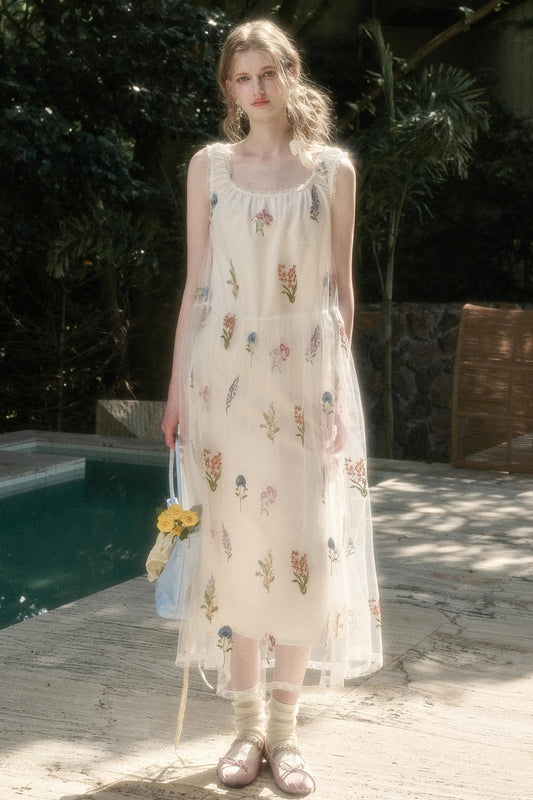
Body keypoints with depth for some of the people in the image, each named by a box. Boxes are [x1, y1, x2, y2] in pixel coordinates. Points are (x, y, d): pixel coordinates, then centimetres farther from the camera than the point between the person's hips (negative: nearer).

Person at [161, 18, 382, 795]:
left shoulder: (333, 169, 4)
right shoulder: (210, 166, 5)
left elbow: (342, 286, 6)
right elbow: (196, 285, 7)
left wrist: (339, 387, 1)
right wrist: (179, 388, 3)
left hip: (309, 376, 0)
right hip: (228, 373, 1)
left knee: (309, 547, -3)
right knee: (234, 542, 2)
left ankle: (285, 728, 10)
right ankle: (248, 723, 14)